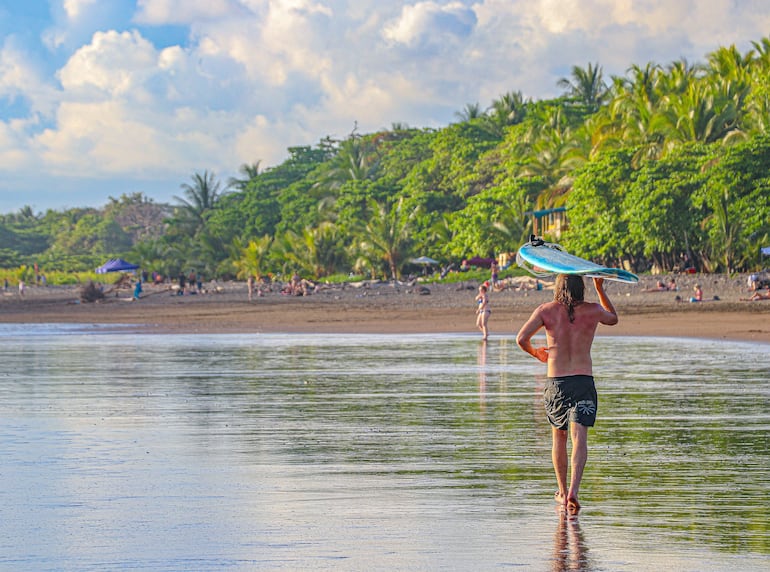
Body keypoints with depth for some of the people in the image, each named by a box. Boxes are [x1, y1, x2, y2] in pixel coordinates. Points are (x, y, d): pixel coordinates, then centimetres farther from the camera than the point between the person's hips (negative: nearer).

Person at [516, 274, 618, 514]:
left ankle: (563, 492, 27)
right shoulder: (592, 310, 1)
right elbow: (613, 318, 23)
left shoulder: (546, 310, -1)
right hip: (584, 382, -1)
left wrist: (536, 353, 12)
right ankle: (573, 491, -26)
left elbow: (521, 338, -8)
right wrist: (600, 289, 30)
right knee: (579, 439, -8)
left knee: (558, 438, 18)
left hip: (555, 383, 1)